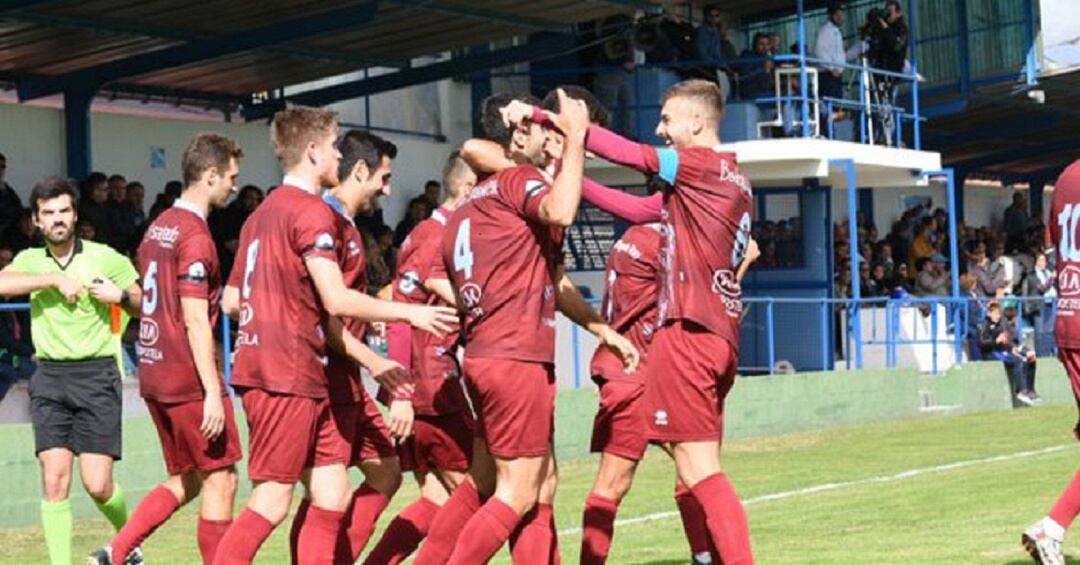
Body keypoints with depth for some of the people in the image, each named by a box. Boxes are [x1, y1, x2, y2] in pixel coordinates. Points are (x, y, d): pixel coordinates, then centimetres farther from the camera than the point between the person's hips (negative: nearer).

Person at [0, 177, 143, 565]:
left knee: (98, 484, -6)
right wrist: (55, 279, -15)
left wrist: (120, 295, -8)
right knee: (54, 477, -9)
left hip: (96, 375, -2)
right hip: (49, 376, 2)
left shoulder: (105, 258, 4)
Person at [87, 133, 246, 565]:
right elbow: (195, 321, -19)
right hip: (189, 379, -9)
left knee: (184, 481, 15)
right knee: (220, 480, -1)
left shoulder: (159, 227, 13)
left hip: (154, 375, 9)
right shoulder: (195, 235, -15)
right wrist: (213, 392, -19)